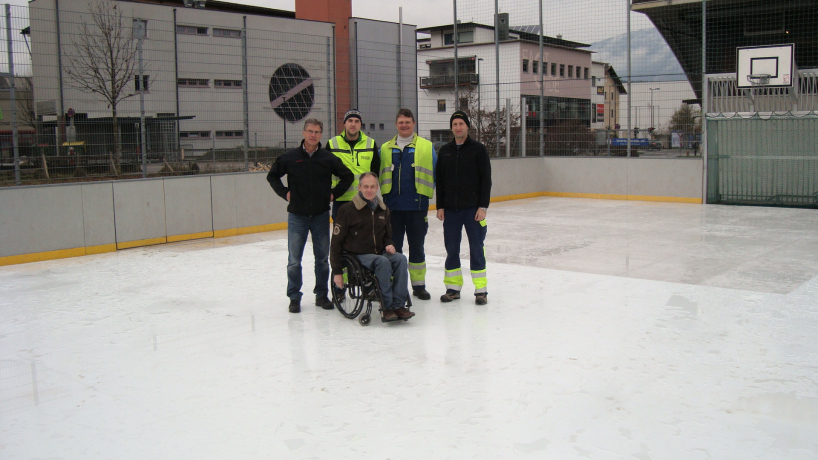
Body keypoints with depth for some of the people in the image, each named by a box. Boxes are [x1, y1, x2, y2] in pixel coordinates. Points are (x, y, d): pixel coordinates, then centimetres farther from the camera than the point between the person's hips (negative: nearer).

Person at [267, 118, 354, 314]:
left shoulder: (328, 158, 0)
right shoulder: (290, 157, -1)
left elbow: (347, 176, 11)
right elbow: (272, 176, 11)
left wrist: (334, 193, 2)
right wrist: (284, 193, 1)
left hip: (321, 215, 1)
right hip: (297, 215, -1)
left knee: (322, 258, 8)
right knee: (294, 260, 1)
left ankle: (321, 294, 21)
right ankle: (294, 297, 12)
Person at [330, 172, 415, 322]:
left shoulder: (383, 209, 12)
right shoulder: (348, 209, -5)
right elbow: (336, 242, -4)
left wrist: (389, 245, 1)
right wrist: (337, 272, -7)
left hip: (379, 253, 5)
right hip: (357, 256, -5)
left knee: (400, 258, -26)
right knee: (383, 262, -34)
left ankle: (398, 305, -26)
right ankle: (387, 307, -29)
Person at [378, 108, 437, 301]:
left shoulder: (427, 147, 4)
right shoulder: (385, 149, 9)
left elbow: (436, 175, 8)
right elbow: (376, 176, 13)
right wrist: (380, 200, 6)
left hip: (417, 206, -1)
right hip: (392, 206, 1)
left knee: (417, 246, 7)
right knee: (392, 247, 7)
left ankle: (419, 285, 17)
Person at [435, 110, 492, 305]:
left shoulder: (478, 149, -2)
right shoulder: (445, 151, 9)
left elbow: (486, 179, -4)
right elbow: (439, 180, 11)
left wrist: (483, 206, -10)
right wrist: (440, 206, 4)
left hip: (473, 208, -3)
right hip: (450, 209, 4)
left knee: (476, 248, 0)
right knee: (451, 248, 7)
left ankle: (481, 290, 7)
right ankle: (453, 287, 17)